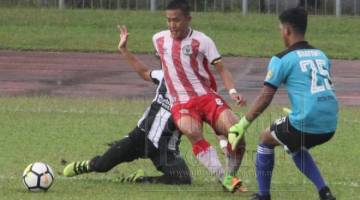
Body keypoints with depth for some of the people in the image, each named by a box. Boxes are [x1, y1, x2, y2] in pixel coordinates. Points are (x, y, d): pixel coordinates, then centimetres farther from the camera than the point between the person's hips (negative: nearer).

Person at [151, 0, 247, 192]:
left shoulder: (202, 41, -4)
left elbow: (221, 69, -7)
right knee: (192, 131, -34)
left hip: (206, 96, -1)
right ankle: (223, 178, -35)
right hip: (180, 103, 1)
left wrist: (232, 91, -23)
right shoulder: (158, 39, 7)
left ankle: (230, 175, 3)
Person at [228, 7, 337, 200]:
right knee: (295, 146, 33)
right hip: (329, 126, 6)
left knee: (266, 138, 21)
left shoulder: (282, 59, -2)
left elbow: (264, 99, -5)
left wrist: (242, 125, 2)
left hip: (305, 124, -6)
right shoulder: (321, 56, 16)